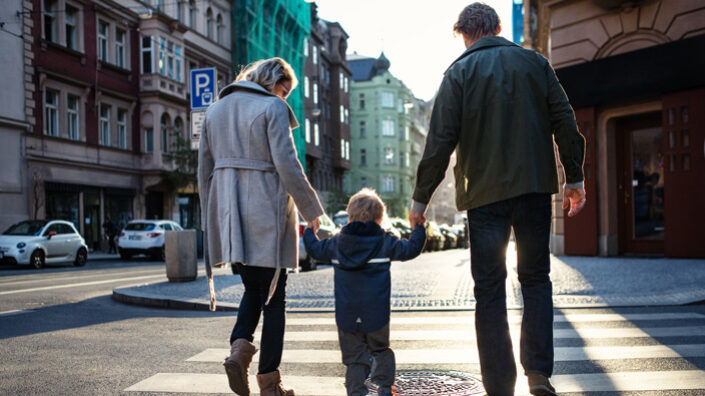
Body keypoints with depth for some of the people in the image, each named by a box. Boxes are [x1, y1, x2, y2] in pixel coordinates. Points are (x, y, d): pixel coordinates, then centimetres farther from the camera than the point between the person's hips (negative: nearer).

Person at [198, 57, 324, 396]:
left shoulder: (216, 109, 15)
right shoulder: (272, 107, -5)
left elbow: (204, 171, 15)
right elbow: (287, 165, -14)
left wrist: (212, 220, 19)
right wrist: (312, 211, -6)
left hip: (230, 215, 6)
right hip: (266, 211, -6)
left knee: (253, 288, 19)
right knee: (273, 296, 4)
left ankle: (239, 348, -5)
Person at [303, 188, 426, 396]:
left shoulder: (337, 243, 4)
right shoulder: (385, 242, -3)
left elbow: (315, 249, 17)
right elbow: (411, 249, 4)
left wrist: (309, 231, 36)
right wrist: (418, 228, 19)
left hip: (346, 315, 1)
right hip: (377, 314, -1)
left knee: (354, 357, 8)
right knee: (381, 350, 18)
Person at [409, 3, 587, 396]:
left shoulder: (459, 72, 0)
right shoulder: (535, 62, 8)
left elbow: (441, 140, -6)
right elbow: (564, 121, 5)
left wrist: (421, 198, -1)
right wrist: (574, 177, 12)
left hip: (485, 192, -2)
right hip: (534, 186, 2)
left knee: (490, 290, 5)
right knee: (536, 278, 14)